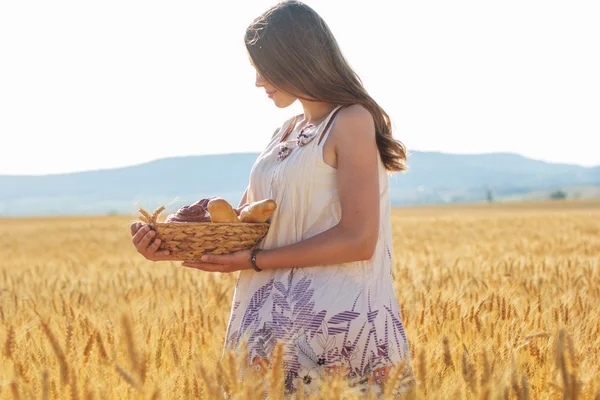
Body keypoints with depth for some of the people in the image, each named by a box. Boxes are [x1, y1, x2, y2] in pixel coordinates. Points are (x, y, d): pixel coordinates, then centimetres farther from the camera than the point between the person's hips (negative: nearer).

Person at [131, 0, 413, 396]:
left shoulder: (352, 121, -7)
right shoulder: (284, 135, 16)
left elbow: (359, 240, -15)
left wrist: (255, 261, -13)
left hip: (340, 317, -7)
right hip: (280, 314, 7)